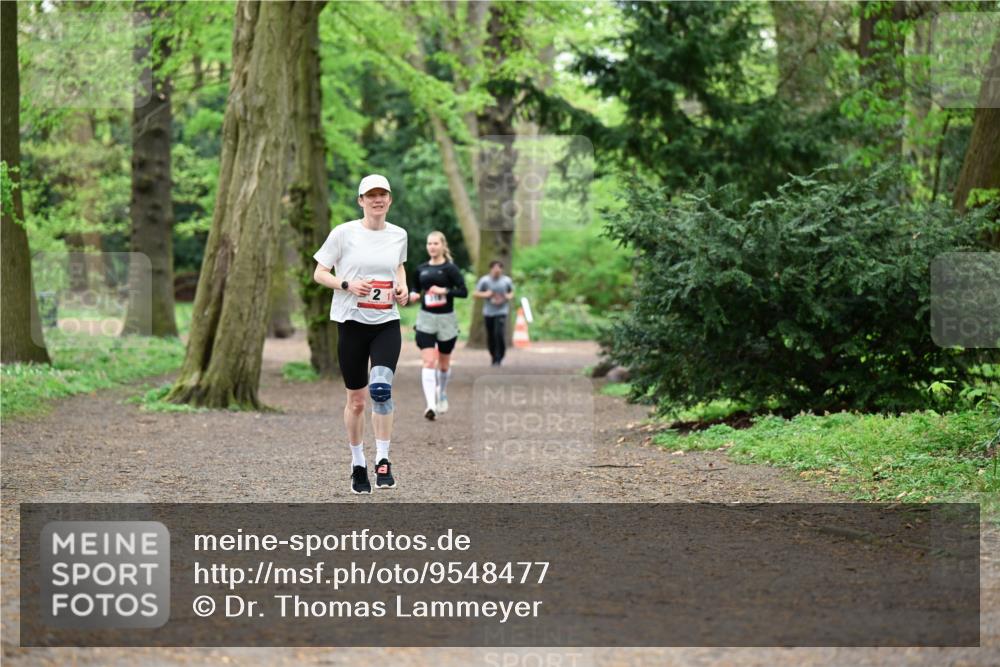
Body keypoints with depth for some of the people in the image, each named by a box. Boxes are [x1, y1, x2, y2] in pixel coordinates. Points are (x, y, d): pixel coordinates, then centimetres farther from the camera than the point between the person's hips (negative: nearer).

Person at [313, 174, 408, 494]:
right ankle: (358, 464, 24)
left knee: (381, 388, -21)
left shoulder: (398, 235, 6)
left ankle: (383, 460, -11)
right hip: (352, 323, -1)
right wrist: (348, 285, -16)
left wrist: (402, 287, 7)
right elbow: (319, 273, 0)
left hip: (387, 323, 1)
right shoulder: (343, 233, -4)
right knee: (356, 400, 6)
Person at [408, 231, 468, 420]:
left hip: (446, 319, -2)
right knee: (428, 362, -14)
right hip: (425, 319, 2)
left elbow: (463, 291, -12)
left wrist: (444, 291, -23)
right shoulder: (421, 269, 6)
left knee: (444, 364, 14)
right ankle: (431, 405, -22)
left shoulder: (450, 268, -6)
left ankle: (442, 395, 41)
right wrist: (414, 296, -1)